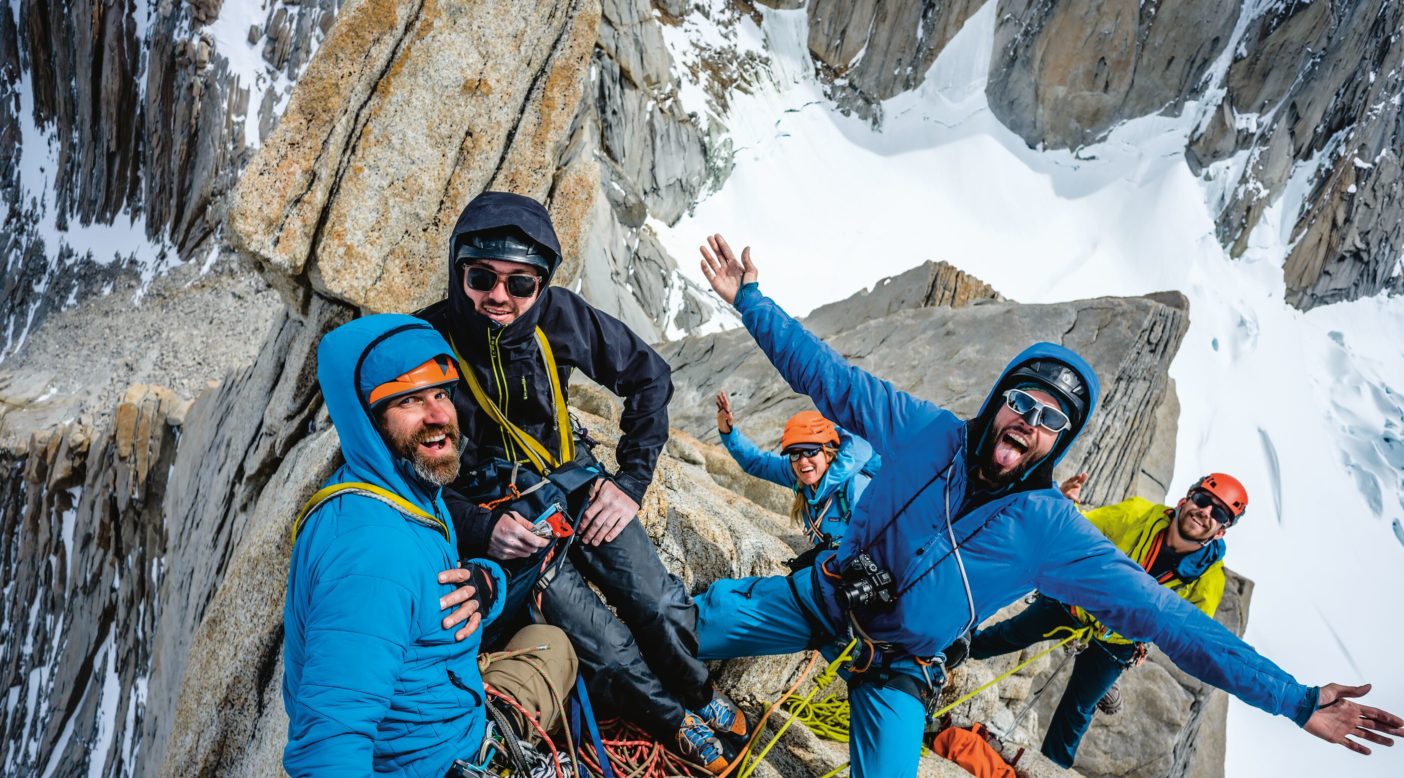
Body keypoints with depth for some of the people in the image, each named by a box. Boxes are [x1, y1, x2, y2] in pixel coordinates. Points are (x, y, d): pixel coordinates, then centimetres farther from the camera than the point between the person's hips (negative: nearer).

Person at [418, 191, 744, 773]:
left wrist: (632, 480, -6)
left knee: (662, 606, -3)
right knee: (606, 649, -11)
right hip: (499, 515, -3)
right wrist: (479, 529, -22)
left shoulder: (558, 315, -14)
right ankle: (675, 721, 20)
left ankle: (698, 695, 30)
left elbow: (649, 376, -2)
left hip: (573, 480, 3)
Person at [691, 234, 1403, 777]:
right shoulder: (925, 431, -15)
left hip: (897, 667, -1)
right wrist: (749, 300, -13)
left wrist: (1294, 700, -20)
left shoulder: (1052, 531, -18)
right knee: (691, 624, -4)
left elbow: (1159, 614, -18)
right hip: (826, 595, 1)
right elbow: (826, 374, -9)